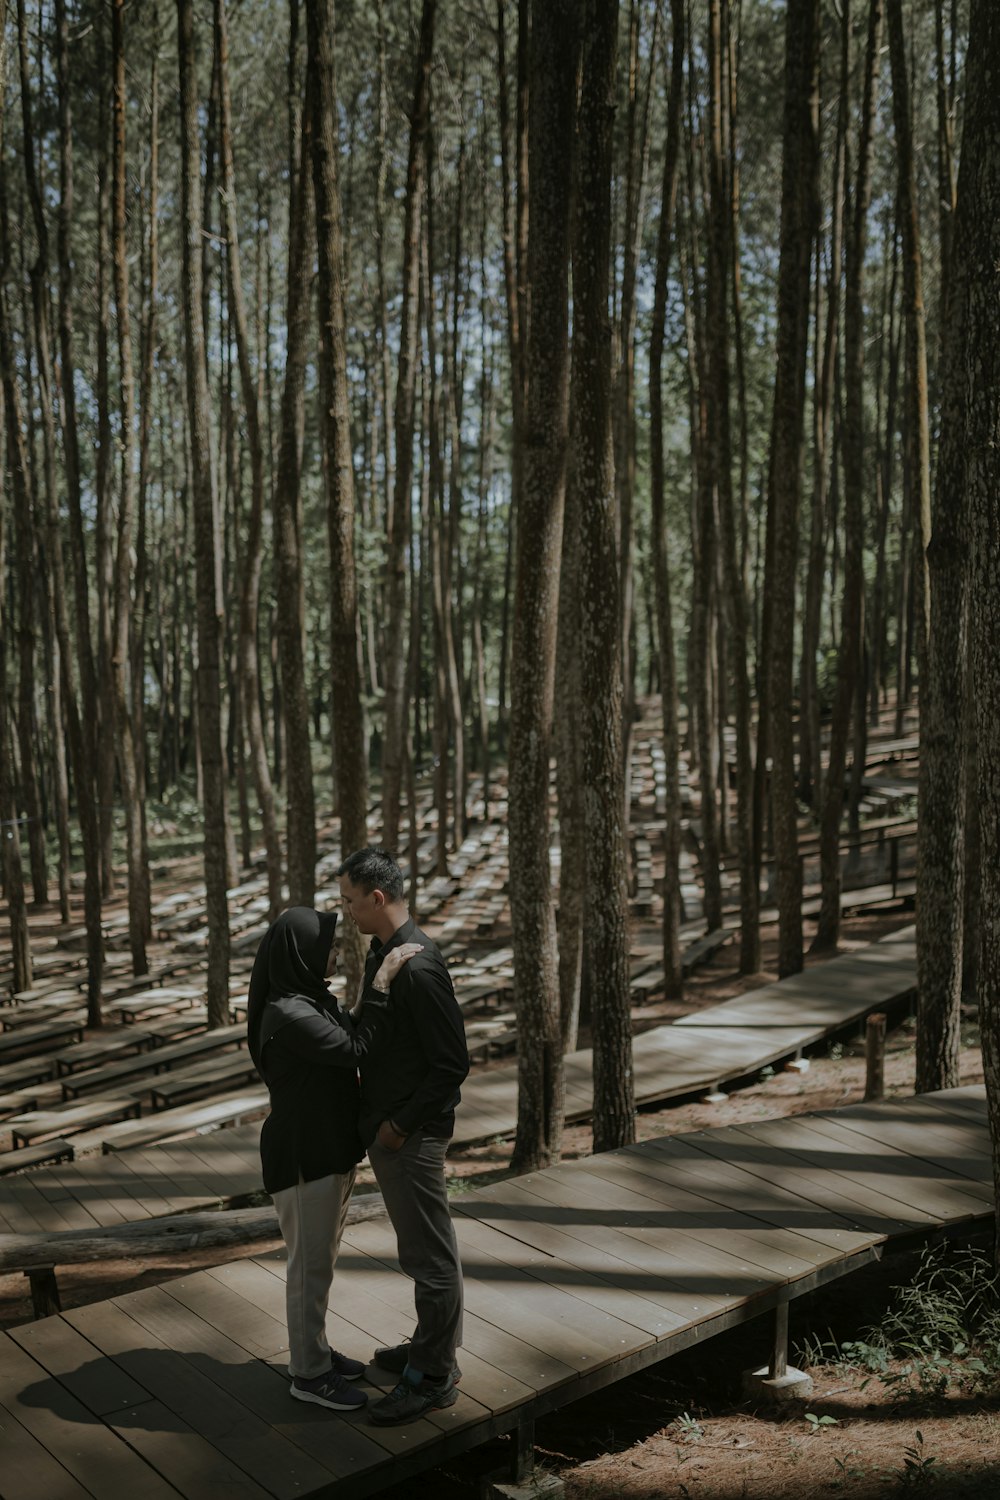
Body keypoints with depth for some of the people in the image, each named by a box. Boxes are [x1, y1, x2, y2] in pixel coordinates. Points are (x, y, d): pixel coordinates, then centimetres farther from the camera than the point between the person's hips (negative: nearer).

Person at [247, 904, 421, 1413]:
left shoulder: (313, 999, 5)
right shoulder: (287, 1014, -25)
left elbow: (352, 1040, 13)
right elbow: (355, 1047, -27)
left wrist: (375, 978, 4)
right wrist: (382, 980, -28)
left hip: (330, 1147, 10)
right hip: (303, 1156, -10)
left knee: (320, 1259, 21)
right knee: (310, 1265, 5)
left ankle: (315, 1350, 36)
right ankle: (309, 1373, 19)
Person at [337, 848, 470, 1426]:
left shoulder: (419, 967, -24)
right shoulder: (383, 954, 7)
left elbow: (453, 1064, -23)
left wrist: (401, 1123, -17)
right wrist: (374, 1110, 13)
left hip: (412, 1134, -10)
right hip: (388, 1125, 10)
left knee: (428, 1253, 2)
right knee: (423, 1245, 21)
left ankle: (434, 1377, 14)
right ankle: (432, 1346, 36)